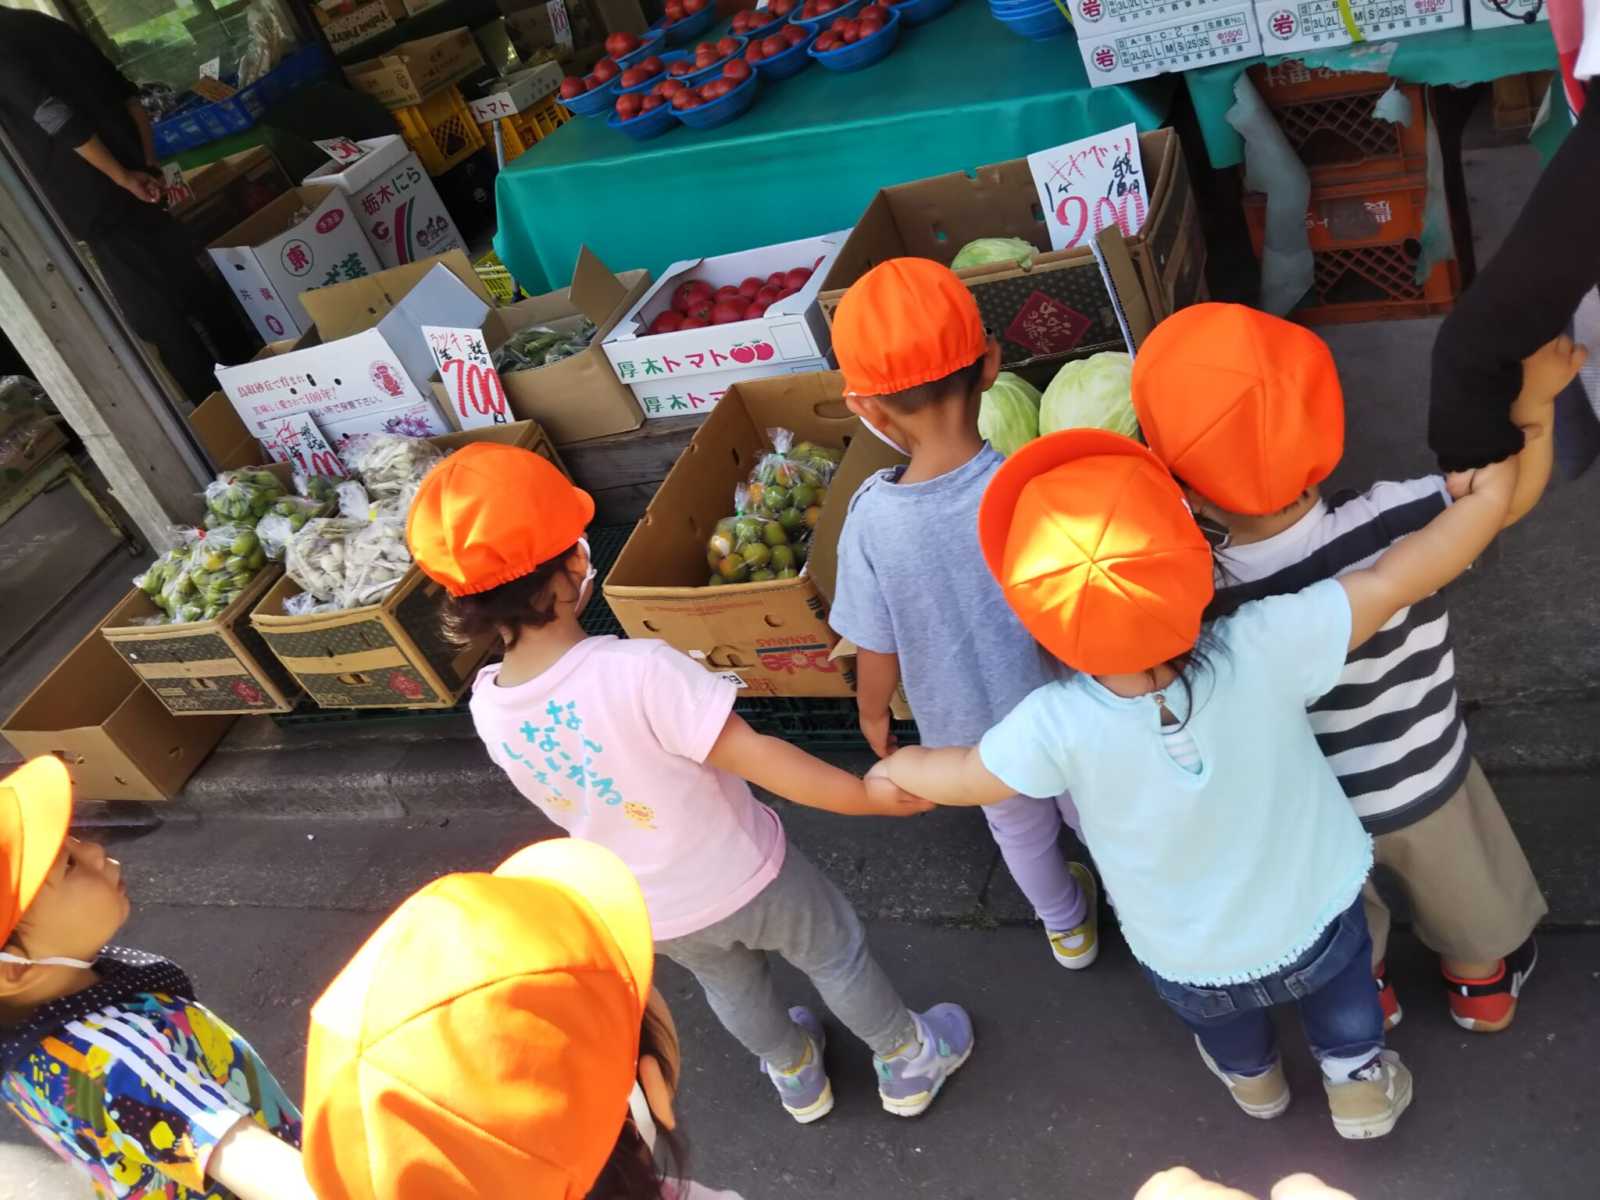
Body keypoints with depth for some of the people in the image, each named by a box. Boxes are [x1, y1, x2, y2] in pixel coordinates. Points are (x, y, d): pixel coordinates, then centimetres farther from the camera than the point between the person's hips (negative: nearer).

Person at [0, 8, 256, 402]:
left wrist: (123, 178, -12)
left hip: (96, 204, -8)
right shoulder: (41, 23, 13)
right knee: (193, 282, 16)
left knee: (156, 314, 1)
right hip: (136, 186, 8)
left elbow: (60, 121, -21)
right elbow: (126, 94, 10)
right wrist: (149, 166, 6)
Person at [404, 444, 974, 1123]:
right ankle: (908, 1063, 49)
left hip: (648, 914, 5)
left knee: (730, 982, 34)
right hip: (740, 882, -5)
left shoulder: (488, 707, -17)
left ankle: (797, 1078, 60)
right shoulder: (638, 671, -37)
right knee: (835, 952, 25)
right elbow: (759, 760, -32)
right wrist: (870, 794, -21)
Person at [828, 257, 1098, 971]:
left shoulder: (872, 520, -28)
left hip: (968, 735, 1)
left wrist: (873, 716, 7)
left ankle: (1068, 928, 59)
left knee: (1019, 828, 32)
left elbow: (879, 658, -15)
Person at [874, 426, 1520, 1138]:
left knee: (1221, 1012, 37)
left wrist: (898, 766, 4)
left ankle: (1251, 1076, 67)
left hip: (1189, 968, 1)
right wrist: (1488, 495, -10)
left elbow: (961, 779, -17)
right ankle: (1359, 1077, 60)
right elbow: (1397, 579, -26)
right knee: (1338, 975, 36)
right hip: (1317, 924, -1)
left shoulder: (1058, 727, -35)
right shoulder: (1264, 650, -36)